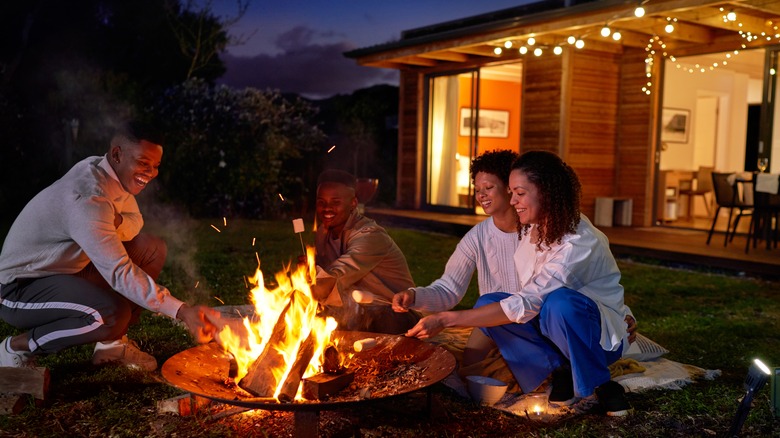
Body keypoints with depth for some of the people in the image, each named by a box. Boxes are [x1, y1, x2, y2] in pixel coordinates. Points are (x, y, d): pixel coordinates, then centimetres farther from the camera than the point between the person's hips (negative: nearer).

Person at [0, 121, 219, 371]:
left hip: (68, 270, 9)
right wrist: (182, 311, -42)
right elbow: (120, 273, -38)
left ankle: (113, 344, 8)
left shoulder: (102, 169, -3)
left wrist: (117, 222, -17)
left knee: (152, 248, 1)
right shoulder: (88, 198, -31)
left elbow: (136, 223, 7)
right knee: (114, 315, -33)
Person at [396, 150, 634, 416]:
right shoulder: (531, 228, -3)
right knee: (487, 304, -17)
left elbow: (525, 306, -33)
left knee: (560, 302, -39)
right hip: (554, 324, 6)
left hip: (603, 335, -6)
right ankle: (561, 372, -9)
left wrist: (446, 320, -35)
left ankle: (603, 389, -16)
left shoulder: (579, 242, -28)